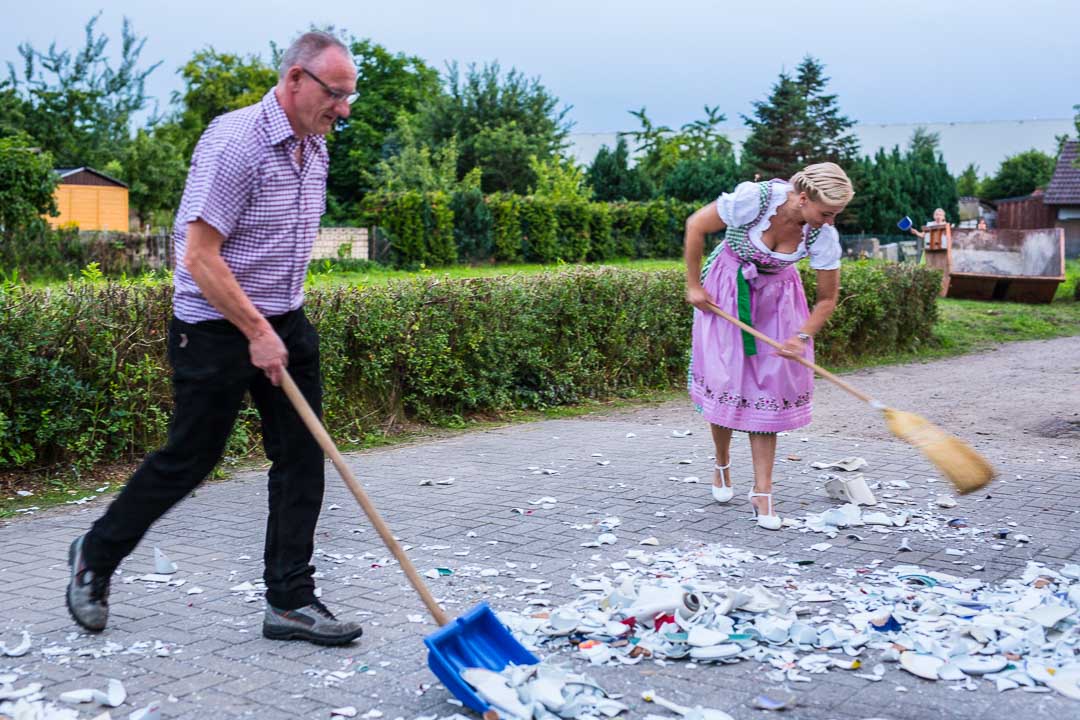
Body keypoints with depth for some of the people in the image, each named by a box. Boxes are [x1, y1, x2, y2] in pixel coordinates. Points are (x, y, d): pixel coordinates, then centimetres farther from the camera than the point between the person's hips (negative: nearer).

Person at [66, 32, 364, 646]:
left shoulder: (315, 149, 7)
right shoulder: (235, 140, -20)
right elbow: (200, 256, -22)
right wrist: (256, 332, -20)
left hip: (286, 324, 8)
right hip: (218, 327, -8)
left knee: (302, 458, 3)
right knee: (188, 461, 4)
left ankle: (290, 601, 10)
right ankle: (96, 557, 27)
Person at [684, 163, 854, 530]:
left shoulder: (824, 236, -22)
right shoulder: (754, 198, -32)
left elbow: (827, 298, -8)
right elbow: (696, 225, -17)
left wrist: (801, 337, -21)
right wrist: (693, 286, -13)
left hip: (777, 297, 2)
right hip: (727, 292, -2)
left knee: (769, 387, -3)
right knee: (724, 378, -3)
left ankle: (762, 492, 1)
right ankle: (722, 464, 23)